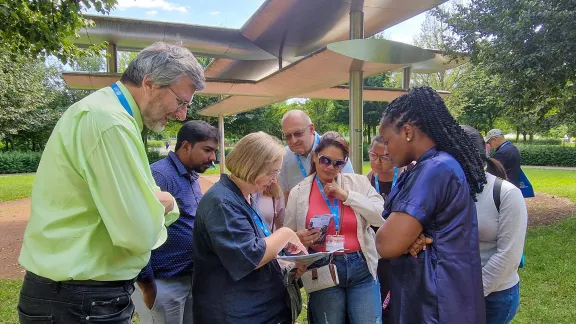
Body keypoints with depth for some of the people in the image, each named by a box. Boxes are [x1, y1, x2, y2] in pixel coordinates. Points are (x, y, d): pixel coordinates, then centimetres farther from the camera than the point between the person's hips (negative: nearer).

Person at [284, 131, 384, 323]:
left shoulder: (359, 182, 2)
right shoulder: (298, 192, 1)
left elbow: (382, 217, -7)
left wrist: (347, 195, -12)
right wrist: (299, 238, -16)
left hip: (362, 268, 1)